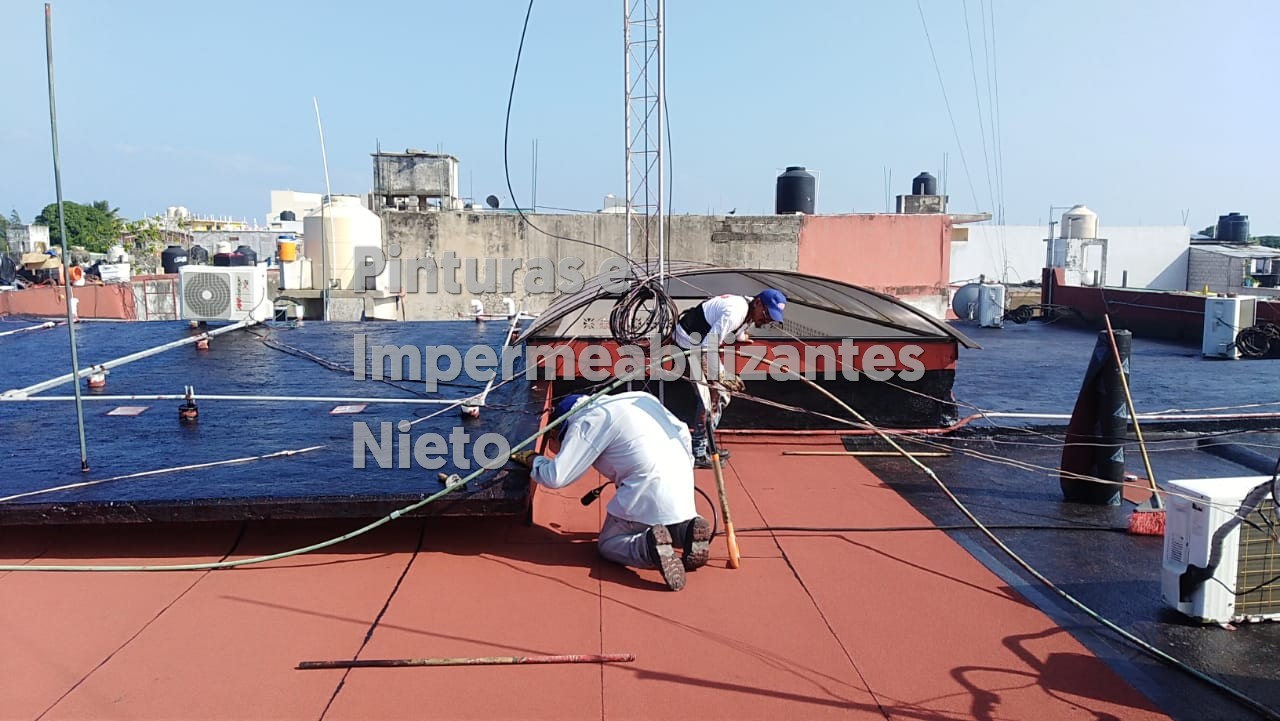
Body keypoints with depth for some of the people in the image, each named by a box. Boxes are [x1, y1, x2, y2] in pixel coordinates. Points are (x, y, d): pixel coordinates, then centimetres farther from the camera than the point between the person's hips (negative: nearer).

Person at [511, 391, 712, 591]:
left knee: (609, 544, 15)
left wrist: (532, 459, 15)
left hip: (647, 494, -7)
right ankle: (686, 531, 1)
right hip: (683, 486, 7)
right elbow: (682, 433, 21)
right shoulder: (639, 398, 19)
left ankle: (650, 545, -16)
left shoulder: (588, 421, -2)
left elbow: (555, 477, -5)